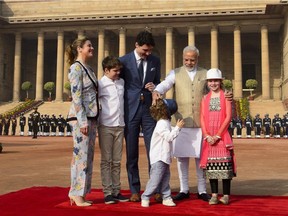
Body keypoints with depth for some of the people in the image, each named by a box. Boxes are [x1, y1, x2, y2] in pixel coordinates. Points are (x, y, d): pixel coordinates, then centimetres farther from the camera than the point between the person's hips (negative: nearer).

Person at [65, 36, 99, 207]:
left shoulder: (88, 69, 17)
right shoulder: (76, 67, -8)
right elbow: (76, 96, -15)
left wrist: (93, 119, 14)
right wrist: (82, 121, -19)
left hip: (91, 117, 9)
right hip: (81, 117, -9)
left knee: (88, 156, 9)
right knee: (81, 155, -5)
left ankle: (80, 193, 17)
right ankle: (77, 194, 5)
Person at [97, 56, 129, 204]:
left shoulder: (122, 82, 10)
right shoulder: (101, 84, -6)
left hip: (119, 126, 5)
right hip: (106, 127, -5)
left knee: (117, 161, 9)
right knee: (106, 161, 2)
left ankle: (116, 191, 16)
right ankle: (107, 193, 7)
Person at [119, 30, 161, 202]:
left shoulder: (155, 61, 8)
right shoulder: (124, 61, -1)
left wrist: (154, 88, -4)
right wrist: (121, 110, 1)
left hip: (149, 109, 2)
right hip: (130, 110, -1)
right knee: (132, 153, 5)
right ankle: (135, 190, 15)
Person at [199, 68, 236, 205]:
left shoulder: (225, 96, 1)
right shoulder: (205, 98, 12)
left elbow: (228, 117, -6)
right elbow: (202, 119, 7)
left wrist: (218, 135, -11)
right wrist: (207, 135, -7)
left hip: (222, 136, -3)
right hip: (208, 136, 4)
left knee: (224, 164, -4)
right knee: (210, 165, 4)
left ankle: (226, 195, 3)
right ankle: (214, 194, 11)